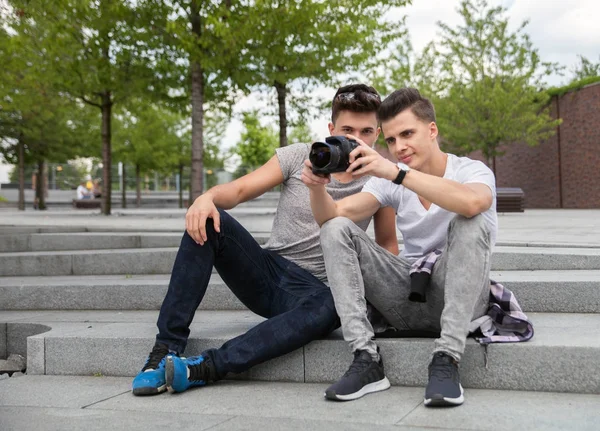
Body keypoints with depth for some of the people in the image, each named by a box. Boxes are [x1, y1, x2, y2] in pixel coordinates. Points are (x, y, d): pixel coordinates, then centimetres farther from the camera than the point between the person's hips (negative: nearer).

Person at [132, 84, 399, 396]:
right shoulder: (299, 156, 2)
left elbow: (387, 244, 11)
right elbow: (240, 189, -6)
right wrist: (208, 197, -29)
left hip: (314, 288, -1)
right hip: (267, 270, 2)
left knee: (328, 309, -40)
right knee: (207, 221, -25)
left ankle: (204, 368, -40)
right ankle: (167, 350, -26)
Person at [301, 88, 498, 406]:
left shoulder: (473, 171, -9)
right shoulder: (390, 181, 4)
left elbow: (471, 203, -36)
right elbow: (333, 216, -7)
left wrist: (396, 171, -40)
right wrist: (317, 187, -29)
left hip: (458, 295, -4)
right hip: (409, 296, 4)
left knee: (470, 223, -30)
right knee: (336, 230, -11)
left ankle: (446, 361, -31)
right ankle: (366, 361, -21)